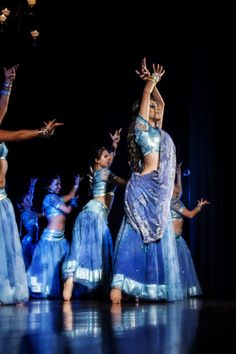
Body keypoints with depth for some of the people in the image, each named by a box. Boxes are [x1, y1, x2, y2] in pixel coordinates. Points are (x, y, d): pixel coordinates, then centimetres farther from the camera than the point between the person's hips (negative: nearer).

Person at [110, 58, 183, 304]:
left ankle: (147, 290, 7)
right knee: (136, 237, -12)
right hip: (144, 188, -8)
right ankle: (119, 286, -14)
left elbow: (161, 102, 30)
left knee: (157, 238, 5)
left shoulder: (156, 130, 20)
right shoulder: (141, 126, 0)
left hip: (160, 192, 8)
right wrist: (151, 80, 15)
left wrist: (155, 81, 24)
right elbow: (146, 95, 0)